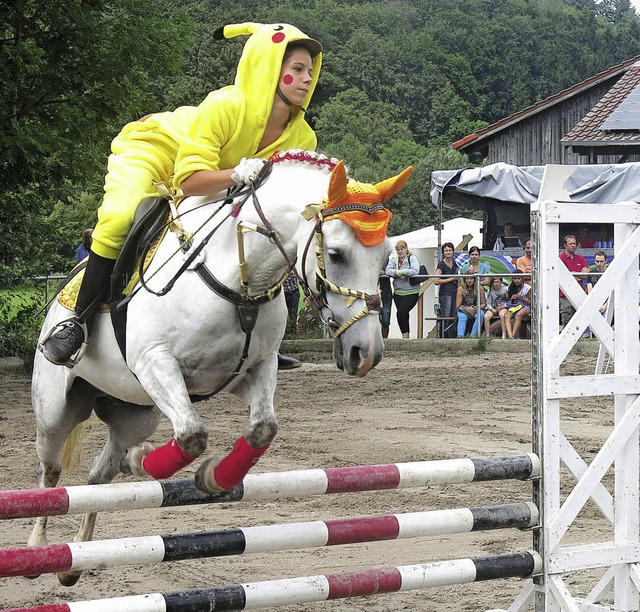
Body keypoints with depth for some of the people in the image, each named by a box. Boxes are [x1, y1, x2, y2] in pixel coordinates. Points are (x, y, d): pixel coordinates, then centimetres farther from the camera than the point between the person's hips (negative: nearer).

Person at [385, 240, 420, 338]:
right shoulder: (394, 259, 10)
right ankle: (406, 337, 20)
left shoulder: (412, 258, -5)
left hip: (411, 292, -6)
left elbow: (415, 271, -20)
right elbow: (388, 270, -1)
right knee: (404, 315, 12)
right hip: (398, 292, 6)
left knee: (401, 312, -18)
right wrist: (397, 273, -18)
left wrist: (401, 272, -16)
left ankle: (405, 335, -8)